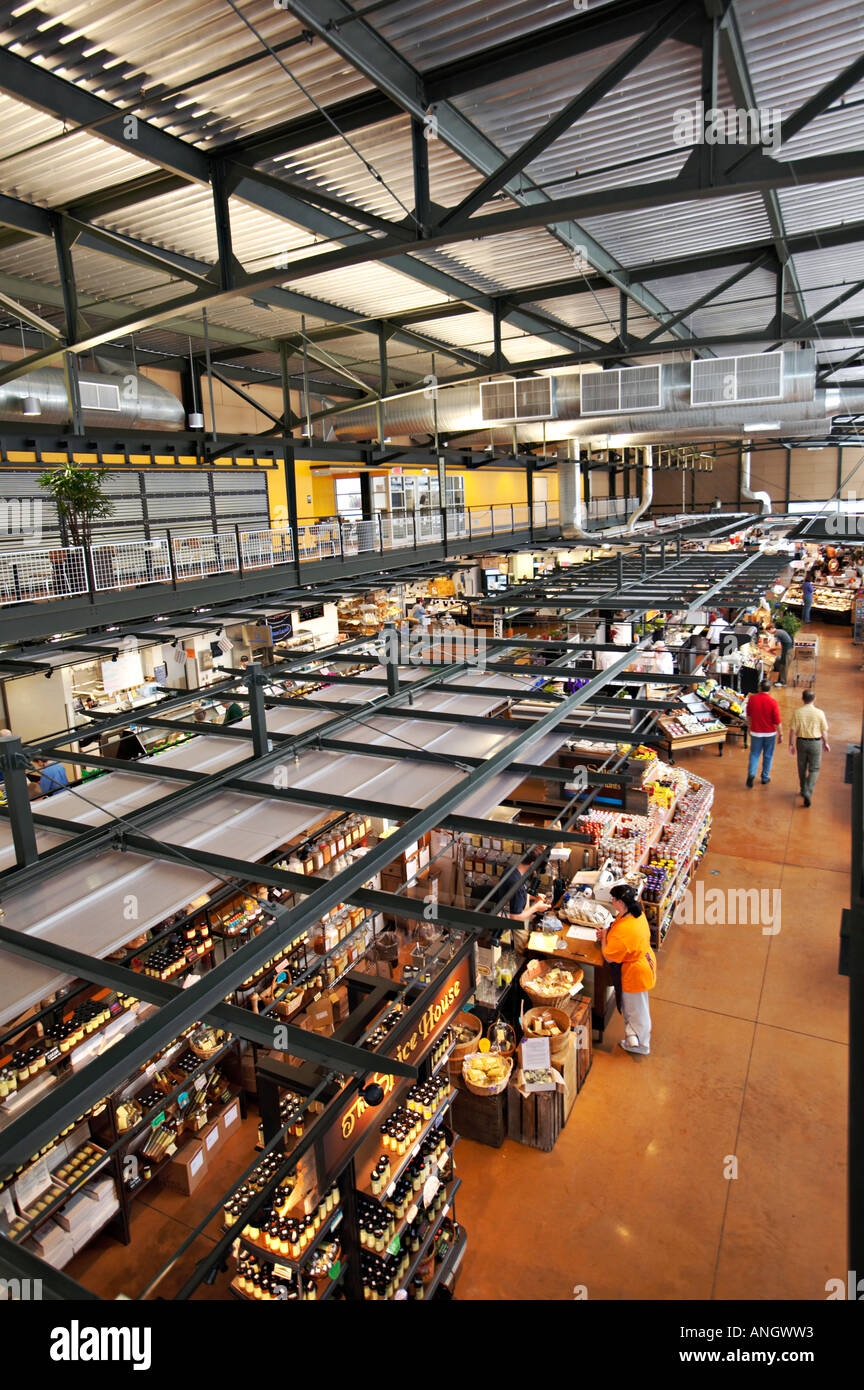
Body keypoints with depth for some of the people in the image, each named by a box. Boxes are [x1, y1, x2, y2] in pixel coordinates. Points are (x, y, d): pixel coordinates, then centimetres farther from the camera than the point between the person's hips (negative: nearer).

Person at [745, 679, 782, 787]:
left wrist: (749, 727, 22)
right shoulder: (773, 702, -15)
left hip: (756, 732, 1)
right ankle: (765, 777, 23)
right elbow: (777, 721, -11)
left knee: (754, 754, 9)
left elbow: (748, 715, 6)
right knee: (768, 755, 14)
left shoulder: (752, 699, -8)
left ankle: (751, 773, -11)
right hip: (770, 733, -1)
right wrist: (780, 734, 1)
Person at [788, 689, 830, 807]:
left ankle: (803, 790, 33)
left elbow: (793, 730, -8)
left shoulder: (797, 712, -9)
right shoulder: (820, 713, -9)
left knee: (802, 768, 17)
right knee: (814, 769, 5)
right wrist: (825, 743, 13)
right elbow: (824, 731, -1)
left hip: (801, 742, 1)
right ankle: (808, 793, -9)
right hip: (816, 743, -1)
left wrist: (791, 744, 2)